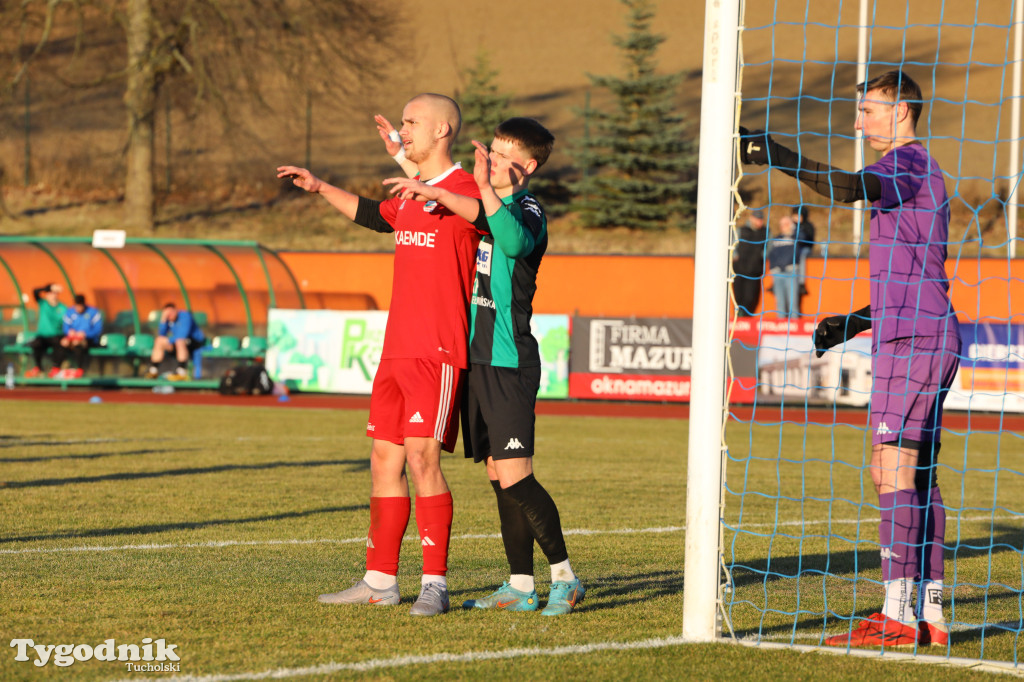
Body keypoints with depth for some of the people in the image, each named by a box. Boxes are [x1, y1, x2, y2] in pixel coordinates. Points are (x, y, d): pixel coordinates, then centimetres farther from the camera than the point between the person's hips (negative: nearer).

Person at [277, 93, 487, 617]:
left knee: (422, 457, -15)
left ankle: (435, 583, -12)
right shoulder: (408, 197, 17)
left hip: (439, 352, -9)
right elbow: (373, 214, 37)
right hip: (397, 350, 9)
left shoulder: (465, 191, -9)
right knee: (384, 459, 9)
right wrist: (321, 189, 41)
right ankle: (380, 580, 16)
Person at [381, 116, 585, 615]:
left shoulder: (527, 211, -10)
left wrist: (486, 188, -40)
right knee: (498, 475, 8)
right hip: (478, 357, 9)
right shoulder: (491, 206, 16)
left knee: (514, 477, -12)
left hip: (510, 363, -9)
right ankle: (521, 586, 11)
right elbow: (439, 200, 36)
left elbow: (516, 241, -35)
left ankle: (564, 577, -4)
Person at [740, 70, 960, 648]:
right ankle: (930, 615, 8)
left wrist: (780, 157, -31)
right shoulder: (918, 170, 24)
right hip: (927, 335, 10)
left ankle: (897, 617, -17)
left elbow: (849, 188, -29)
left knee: (893, 469, -13)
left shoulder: (909, 162, -6)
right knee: (918, 476, 8)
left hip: (912, 339, -10)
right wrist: (860, 320, 24)